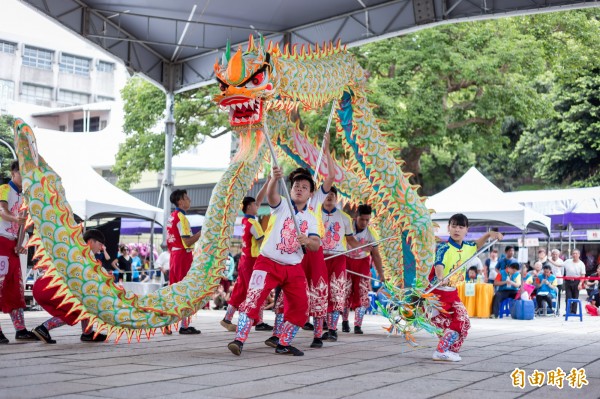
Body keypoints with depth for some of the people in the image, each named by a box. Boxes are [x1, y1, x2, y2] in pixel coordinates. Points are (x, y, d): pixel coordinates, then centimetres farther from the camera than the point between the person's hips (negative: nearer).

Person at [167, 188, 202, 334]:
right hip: (183, 255, -9)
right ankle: (184, 325, -4)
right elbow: (187, 241, -19)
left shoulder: (172, 217, 14)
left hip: (174, 255, 9)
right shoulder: (181, 218, -14)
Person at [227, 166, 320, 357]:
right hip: (268, 263, -5)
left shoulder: (311, 219, 10)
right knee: (253, 298, -21)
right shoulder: (281, 206, 1)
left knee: (301, 308, 6)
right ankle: (239, 340, -21)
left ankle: (283, 344, 22)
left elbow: (316, 245, -3)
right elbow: (271, 195, -23)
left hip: (294, 269, 5)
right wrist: (275, 179, -44)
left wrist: (307, 241, -27)